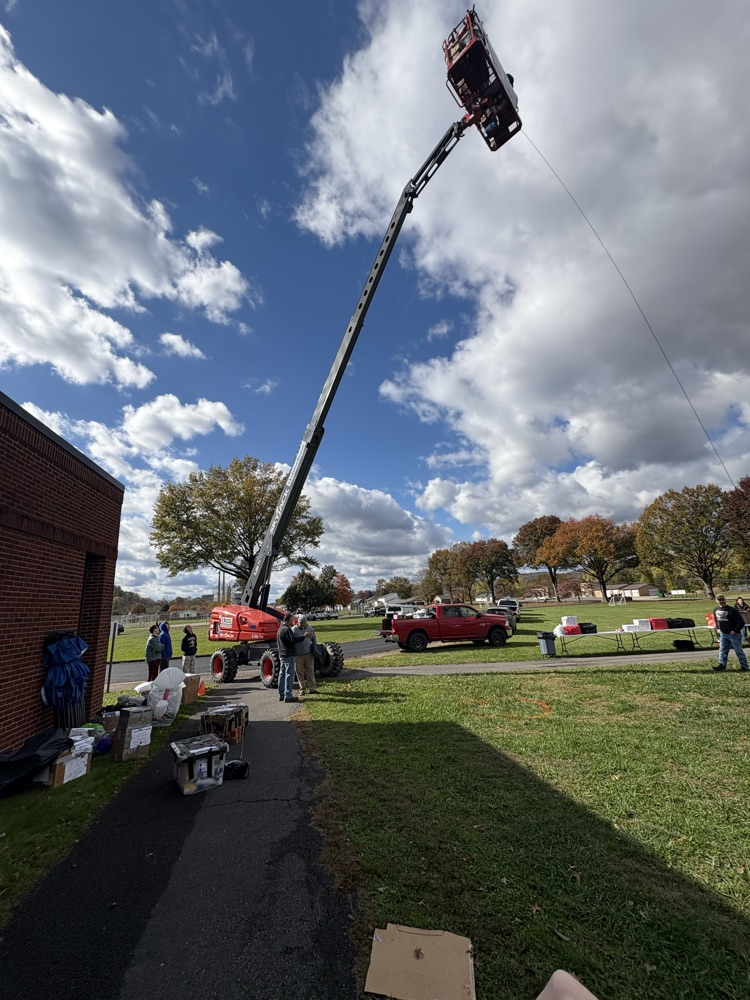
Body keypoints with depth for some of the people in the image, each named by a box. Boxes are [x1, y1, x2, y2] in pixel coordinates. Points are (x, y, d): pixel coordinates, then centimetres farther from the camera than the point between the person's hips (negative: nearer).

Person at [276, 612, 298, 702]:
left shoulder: (280, 628, 15)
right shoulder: (287, 629, -17)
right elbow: (293, 639, -23)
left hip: (282, 655, 10)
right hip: (288, 655, -10)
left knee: (282, 674, 13)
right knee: (289, 674, -6)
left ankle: (281, 695, 18)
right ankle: (288, 695, -6)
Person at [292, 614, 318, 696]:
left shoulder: (310, 628, 5)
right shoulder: (294, 629, -6)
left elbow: (314, 639, 13)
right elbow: (294, 640, -19)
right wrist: (303, 636, -29)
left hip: (309, 654, 2)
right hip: (298, 655, -2)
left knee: (310, 672, 7)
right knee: (300, 673, 6)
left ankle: (312, 688, 14)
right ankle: (302, 689, 17)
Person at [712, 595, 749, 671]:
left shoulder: (732, 610, -16)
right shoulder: (716, 610, 3)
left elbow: (741, 622, -16)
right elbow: (716, 620, 22)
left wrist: (735, 631, -15)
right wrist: (718, 628, 13)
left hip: (734, 634, -6)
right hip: (723, 634, 6)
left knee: (739, 651, 4)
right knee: (723, 650, 8)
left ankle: (744, 666, 15)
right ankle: (722, 664, 13)